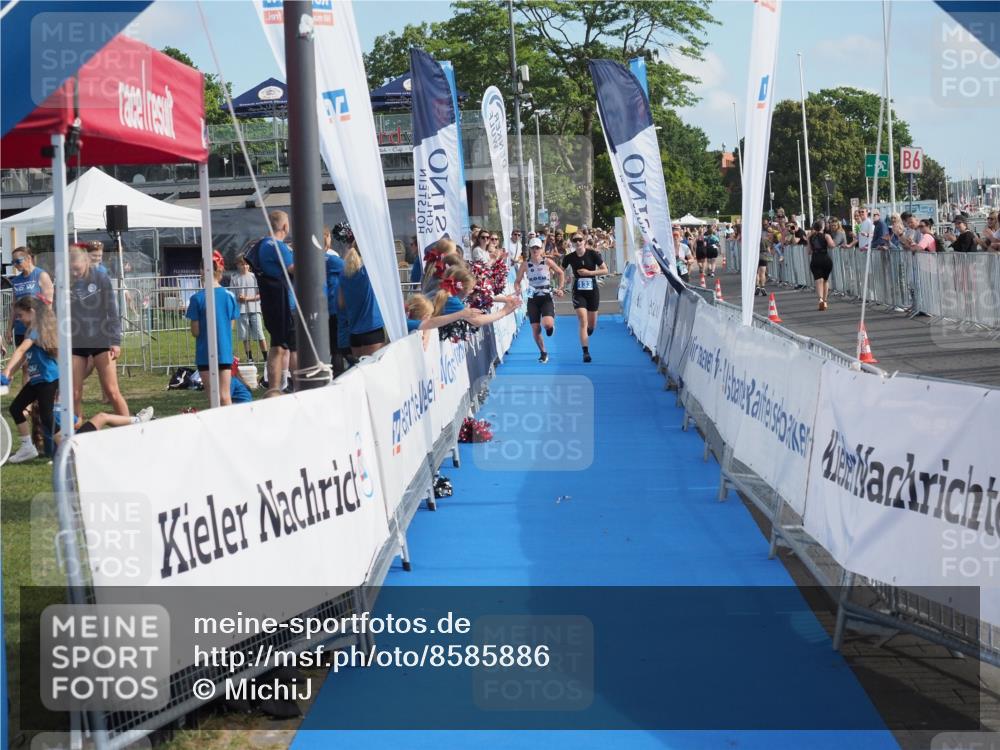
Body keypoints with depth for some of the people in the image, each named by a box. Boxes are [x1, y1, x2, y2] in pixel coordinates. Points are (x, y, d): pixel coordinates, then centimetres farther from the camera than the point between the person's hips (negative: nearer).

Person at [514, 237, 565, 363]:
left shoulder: (547, 262, -6)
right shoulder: (525, 264, -3)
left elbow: (560, 273, 9)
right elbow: (517, 281, 5)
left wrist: (560, 288, 1)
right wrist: (518, 290, -16)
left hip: (546, 297, -2)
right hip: (533, 299, 2)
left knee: (547, 324, -24)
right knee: (535, 329, 1)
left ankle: (550, 326, 15)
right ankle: (543, 353, 21)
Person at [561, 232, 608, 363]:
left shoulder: (593, 254, -8)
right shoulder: (569, 258, -4)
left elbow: (605, 270, -5)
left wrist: (589, 272, -16)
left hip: (592, 291, 1)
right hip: (578, 292, -1)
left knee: (592, 324, 10)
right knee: (583, 321, -15)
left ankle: (589, 330, 48)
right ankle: (586, 352, -15)